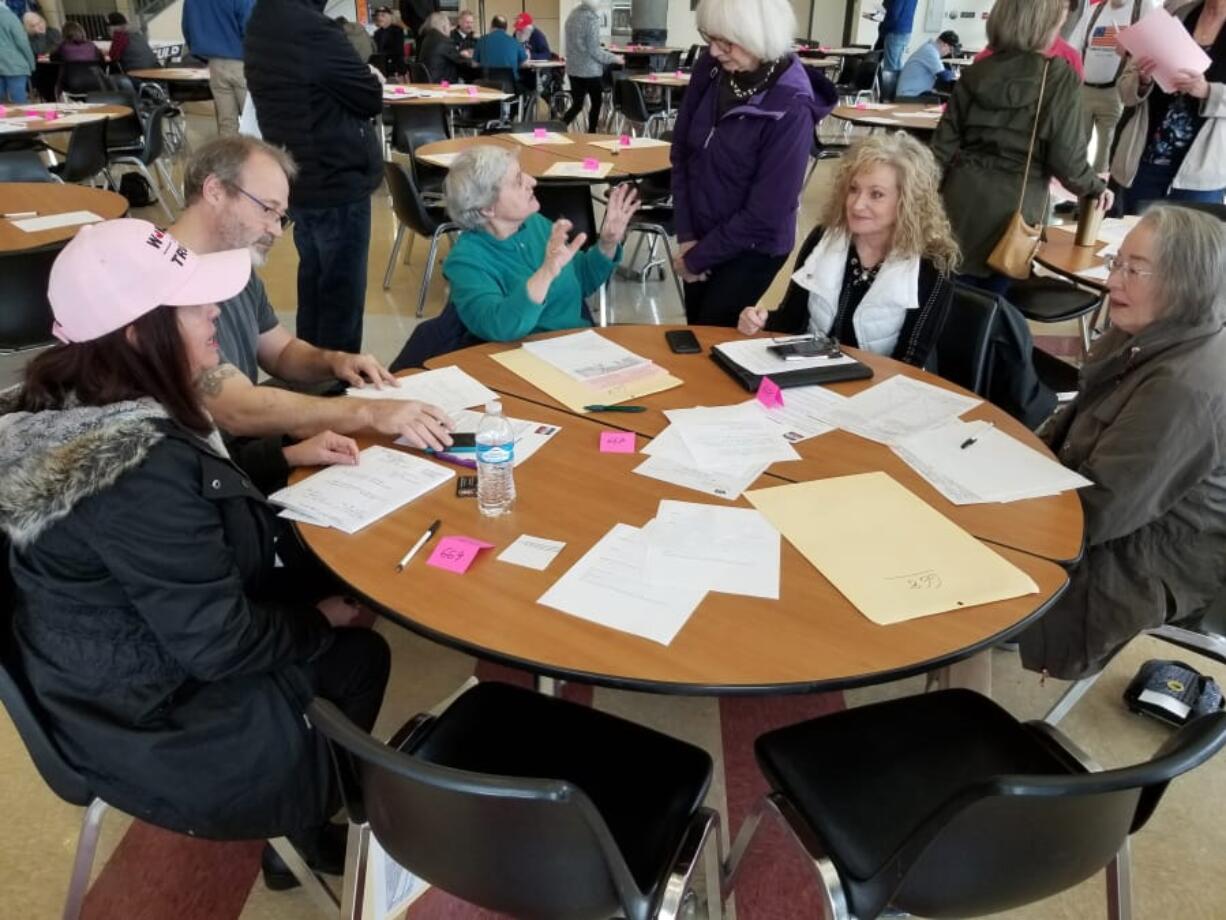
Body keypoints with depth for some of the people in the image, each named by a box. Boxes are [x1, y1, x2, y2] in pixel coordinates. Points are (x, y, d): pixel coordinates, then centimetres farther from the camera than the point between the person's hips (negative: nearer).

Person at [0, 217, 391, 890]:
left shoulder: (70, 406, -6)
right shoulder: (141, 471, -35)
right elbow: (221, 643, -27)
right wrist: (322, 618, -11)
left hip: (107, 673, 8)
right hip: (150, 724, -8)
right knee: (358, 655, 6)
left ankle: (301, 812, 29)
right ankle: (308, 832, 31)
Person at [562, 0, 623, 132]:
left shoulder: (572, 15, 6)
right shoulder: (592, 17, -16)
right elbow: (594, 50, -17)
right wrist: (614, 58, -6)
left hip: (573, 69, 7)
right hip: (590, 70, -7)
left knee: (576, 105, 11)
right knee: (596, 104, 12)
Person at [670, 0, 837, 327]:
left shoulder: (791, 109, -25)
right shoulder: (709, 67, -9)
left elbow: (765, 214, -22)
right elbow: (681, 152, 0)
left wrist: (697, 258, -14)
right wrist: (686, 236, -6)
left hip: (751, 248, -5)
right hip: (702, 235, 6)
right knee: (693, 333, 17)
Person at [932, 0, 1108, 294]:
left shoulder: (976, 71, 6)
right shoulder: (1060, 78, -6)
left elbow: (945, 142, 5)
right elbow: (1066, 158, -6)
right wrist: (1096, 187, 12)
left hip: (965, 194, 3)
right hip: (1015, 203, -3)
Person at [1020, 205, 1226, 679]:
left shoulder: (1185, 389, -31)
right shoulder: (1148, 337, 0)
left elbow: (1098, 512, -30)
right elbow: (1078, 420, 12)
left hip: (1152, 561, -9)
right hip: (1123, 520, 9)